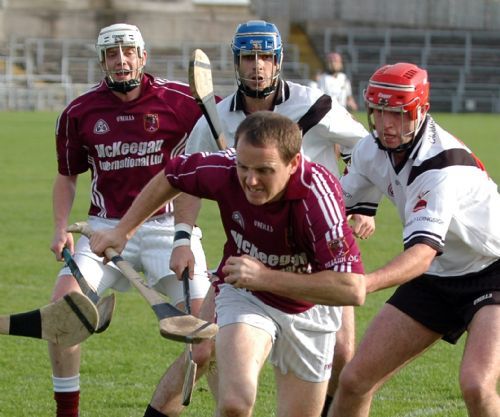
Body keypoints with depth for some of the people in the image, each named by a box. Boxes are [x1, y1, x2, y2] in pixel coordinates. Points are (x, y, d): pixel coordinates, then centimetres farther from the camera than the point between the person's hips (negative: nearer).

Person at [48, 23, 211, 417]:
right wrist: (61, 228, 0)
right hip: (106, 226, 2)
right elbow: (67, 176, 13)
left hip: (167, 224, -2)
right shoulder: (79, 113, 1)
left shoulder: (180, 100, -7)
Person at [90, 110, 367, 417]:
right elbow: (171, 178, 0)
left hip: (309, 308, -1)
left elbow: (353, 290, -41)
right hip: (244, 296, 1)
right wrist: (123, 230, 6)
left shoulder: (318, 197, -35)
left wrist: (266, 277, -38)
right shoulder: (224, 170, -24)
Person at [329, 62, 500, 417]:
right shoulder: (372, 151, -6)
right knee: (354, 381, 0)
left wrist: (364, 283, -58)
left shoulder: (443, 165, -29)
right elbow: (345, 207, 11)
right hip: (437, 279, 7)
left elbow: (423, 253, -41)